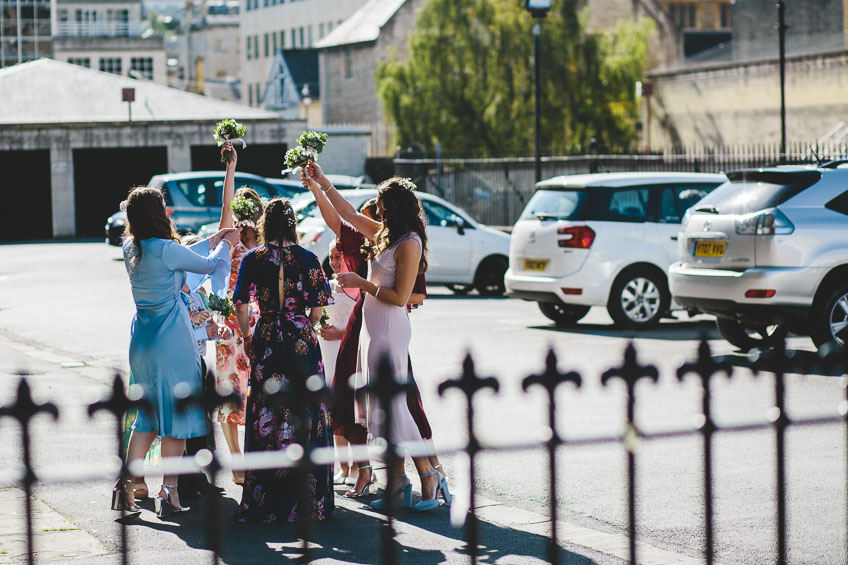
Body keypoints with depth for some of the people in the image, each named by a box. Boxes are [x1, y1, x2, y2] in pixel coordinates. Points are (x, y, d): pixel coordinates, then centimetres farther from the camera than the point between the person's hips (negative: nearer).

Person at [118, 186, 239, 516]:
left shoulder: (130, 249, 4)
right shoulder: (165, 249, -17)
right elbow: (209, 266, -3)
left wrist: (212, 241, 27)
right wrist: (225, 244, 17)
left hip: (142, 340, 7)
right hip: (172, 339, -7)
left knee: (149, 414, 16)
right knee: (176, 414, 3)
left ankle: (128, 482, 9)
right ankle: (169, 491, 3)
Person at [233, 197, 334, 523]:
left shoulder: (252, 259, -1)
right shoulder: (308, 259, -1)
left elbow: (241, 305, -3)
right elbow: (317, 308, -1)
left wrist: (247, 336, 12)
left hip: (266, 341, 0)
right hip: (303, 343, 0)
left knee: (265, 417, 5)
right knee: (305, 416, 6)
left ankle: (264, 504, 8)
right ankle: (307, 500, 8)